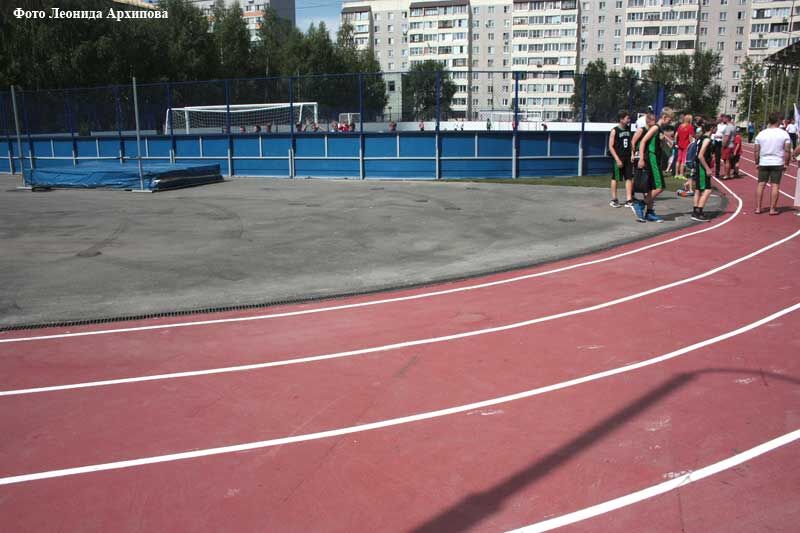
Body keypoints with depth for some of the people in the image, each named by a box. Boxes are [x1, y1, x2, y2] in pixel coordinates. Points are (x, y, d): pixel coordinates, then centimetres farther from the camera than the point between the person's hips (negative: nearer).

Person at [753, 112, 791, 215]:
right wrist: (786, 163, 0)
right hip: (777, 163, -2)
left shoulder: (761, 134, 2)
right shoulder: (784, 134, -5)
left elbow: (756, 151, 3)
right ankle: (772, 209, 2)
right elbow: (787, 151, -8)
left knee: (761, 184, 6)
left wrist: (757, 163, 12)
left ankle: (758, 208, 6)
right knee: (775, 185, 1)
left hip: (763, 163, 2)